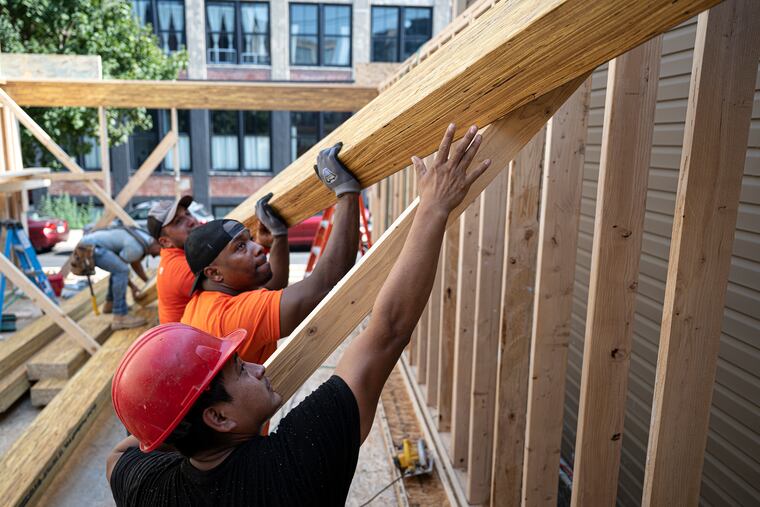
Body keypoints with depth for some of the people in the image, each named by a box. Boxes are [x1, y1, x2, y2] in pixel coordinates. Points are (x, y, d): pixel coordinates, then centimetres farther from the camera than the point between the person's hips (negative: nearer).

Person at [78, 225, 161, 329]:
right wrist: (132, 286, 7)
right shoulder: (136, 248, -21)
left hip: (90, 240, 11)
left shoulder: (145, 239, 8)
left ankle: (110, 304, 31)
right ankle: (120, 317, -20)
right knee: (121, 269, -21)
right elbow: (121, 269, -8)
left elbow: (135, 264, 23)